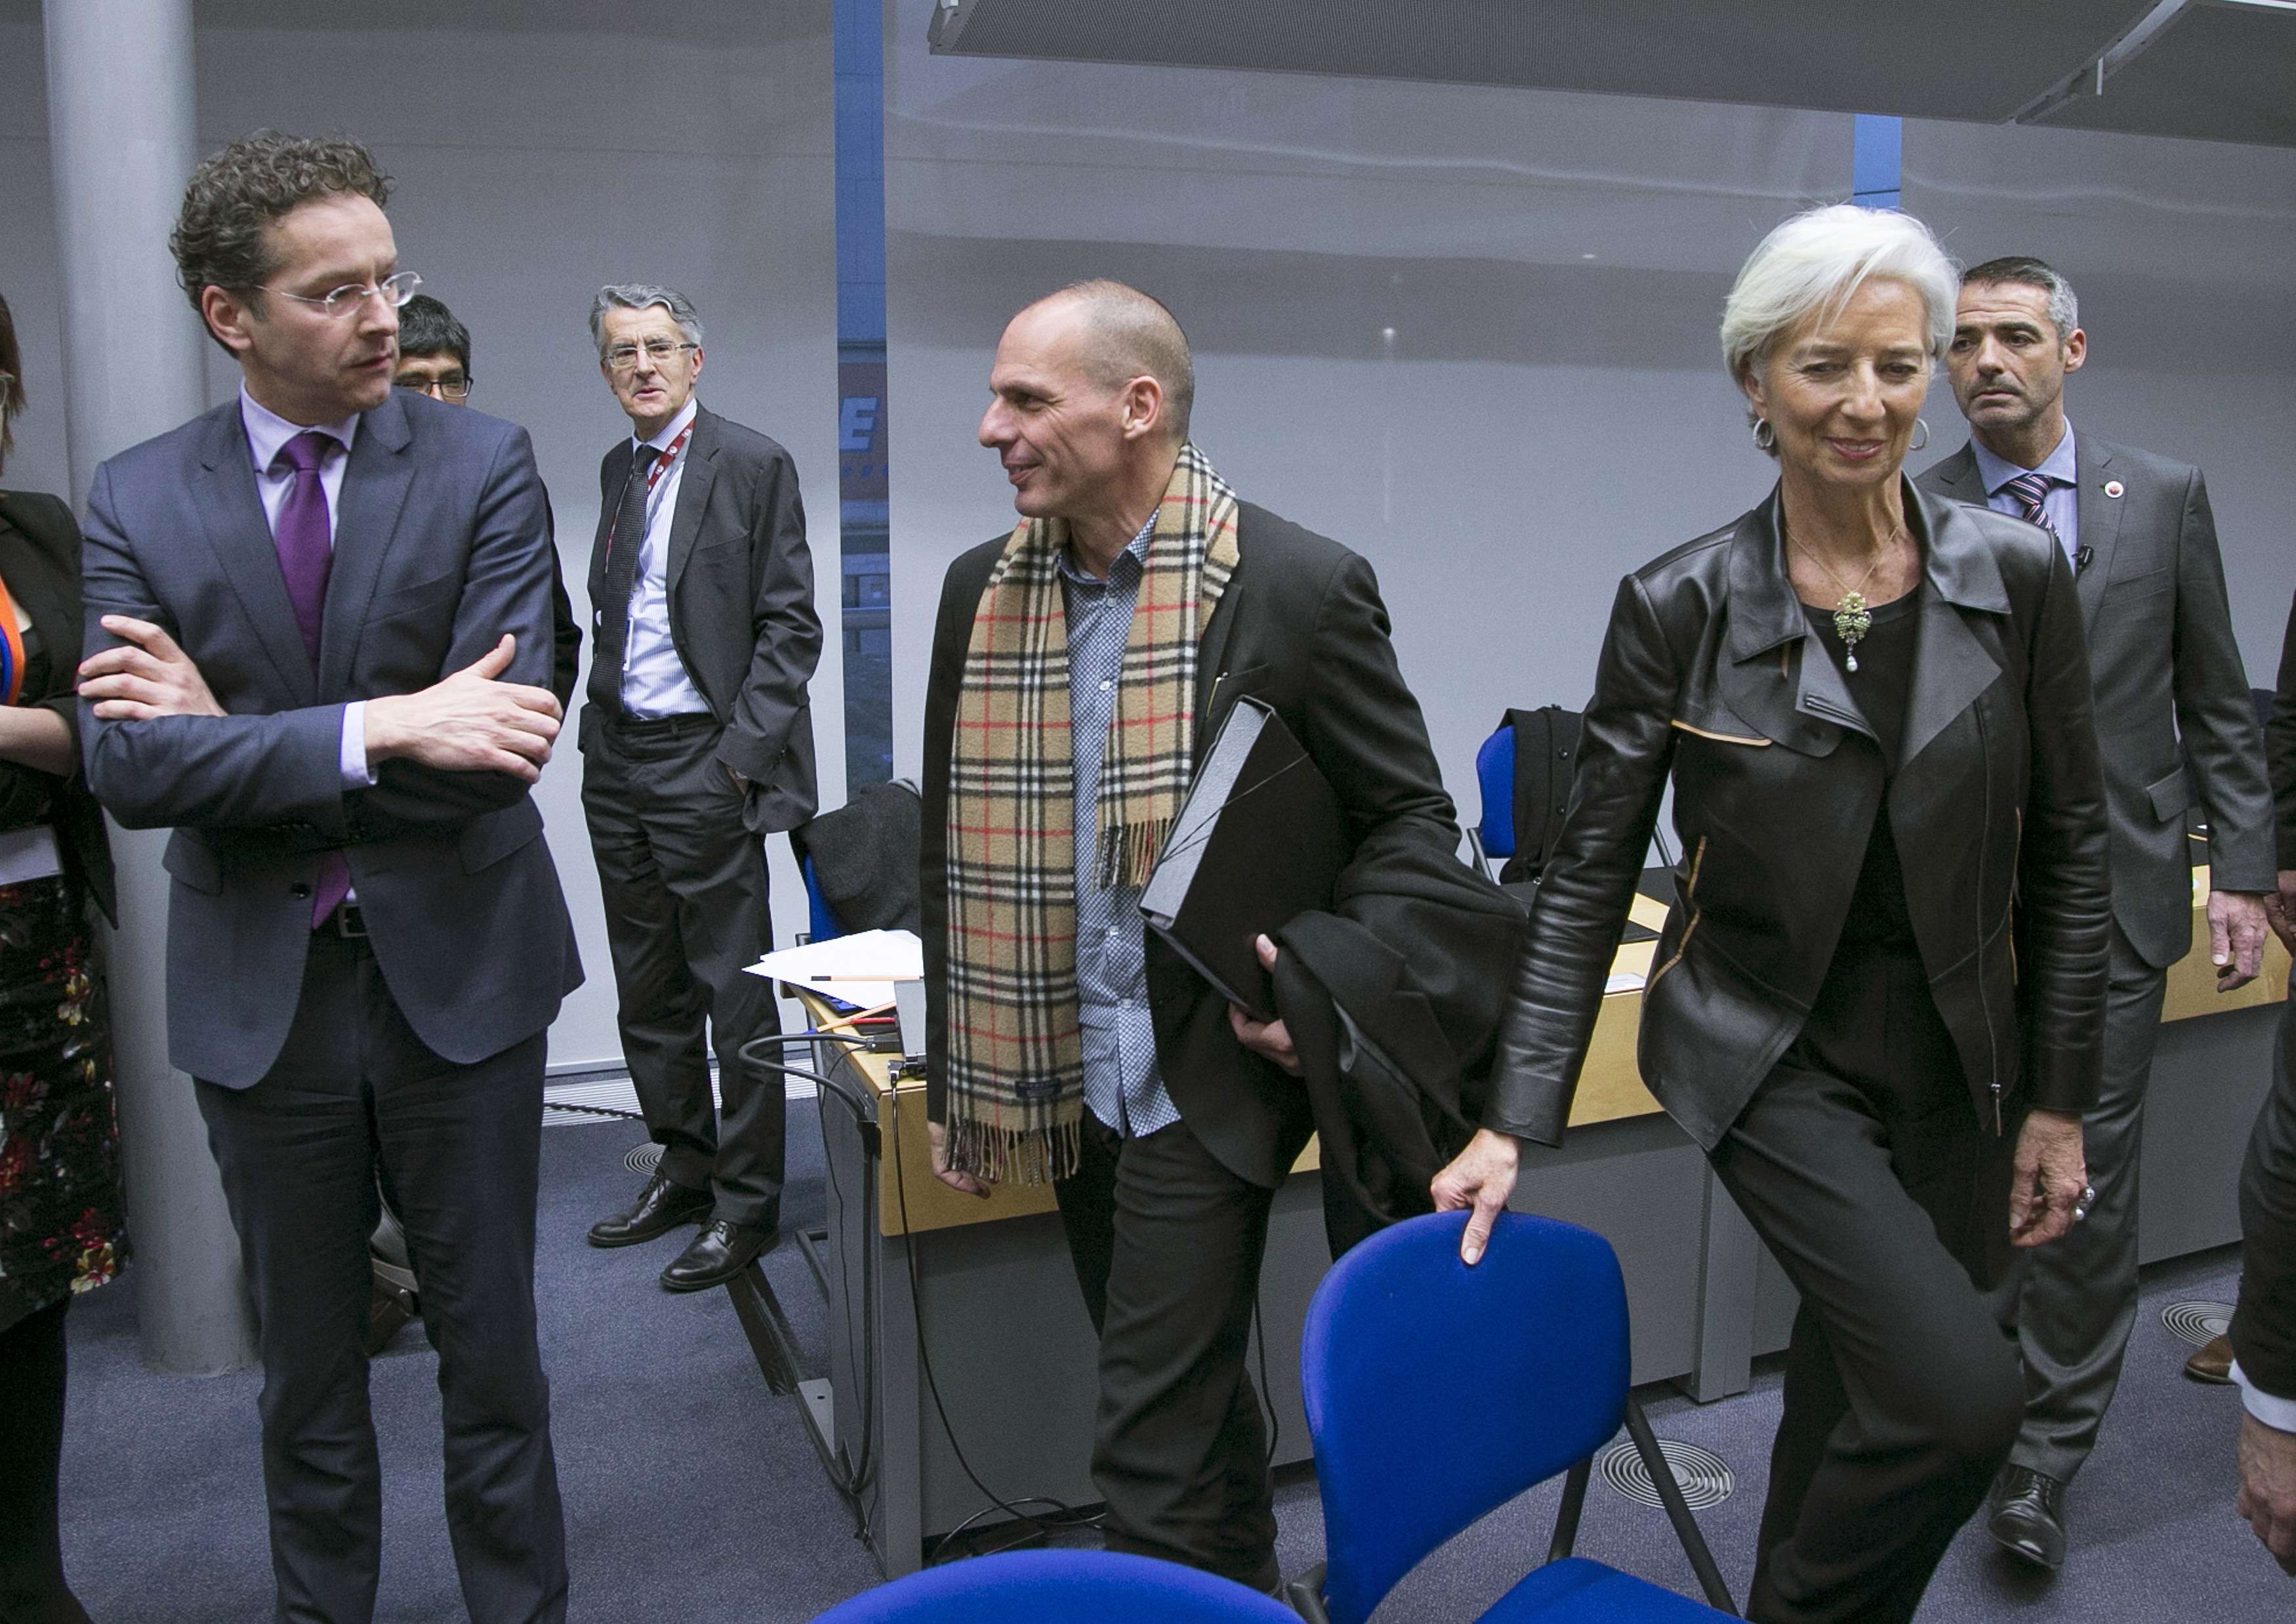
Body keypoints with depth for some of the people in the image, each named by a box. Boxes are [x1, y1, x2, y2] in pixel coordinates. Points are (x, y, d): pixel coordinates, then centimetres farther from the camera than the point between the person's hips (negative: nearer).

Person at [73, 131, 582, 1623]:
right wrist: (378, 728, -24)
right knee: (307, 1369, 18)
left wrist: (231, 735, -15)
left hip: (457, 973, -1)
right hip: (260, 991, 2)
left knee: (491, 1349, 13)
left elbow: (496, 740, -17)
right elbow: (129, 769, -13)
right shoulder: (139, 499, -1)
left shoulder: (486, 467, -6)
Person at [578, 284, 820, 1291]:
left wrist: (741, 753, -15)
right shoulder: (617, 469, 14)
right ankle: (682, 1169, 29)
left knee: (733, 990, 0)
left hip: (704, 763, -7)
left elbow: (790, 626, -9)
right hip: (617, 761, 7)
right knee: (648, 991, 15)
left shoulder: (753, 465, -6)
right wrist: (599, 731, 9)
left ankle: (745, 1203, 11)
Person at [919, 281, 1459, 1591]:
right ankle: (1247, 1586, 44)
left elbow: (1415, 818, -4)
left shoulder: (1302, 586, -13)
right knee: (1193, 1391, 22)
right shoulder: (986, 592, 3)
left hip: (1206, 1080, -5)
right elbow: (957, 859, 9)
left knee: (1155, 1446, -2)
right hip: (1069, 1080, 6)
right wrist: (955, 1087, 11)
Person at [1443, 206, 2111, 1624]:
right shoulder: (1678, 607, -11)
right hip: (1772, 1055, -3)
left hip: (1955, 1063, 3)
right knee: (1960, 1390, -16)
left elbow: (2067, 857, 3)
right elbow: (1590, 875, -6)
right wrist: (1517, 1122, -9)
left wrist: (2058, 1104, 3)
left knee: (1858, 1391, 15)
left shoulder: (2020, 576, -4)